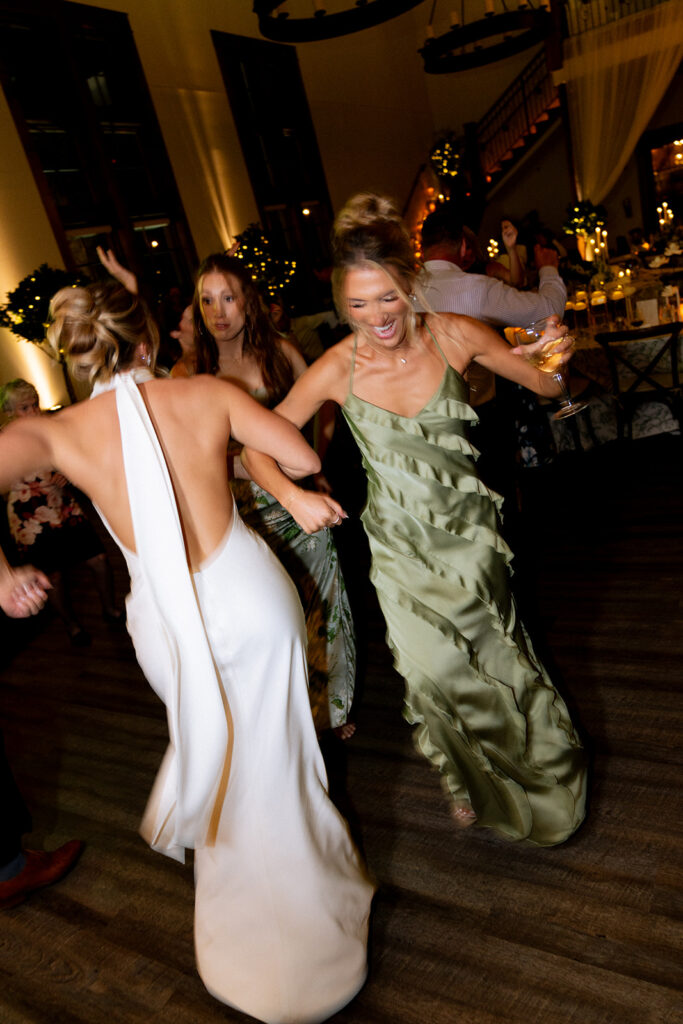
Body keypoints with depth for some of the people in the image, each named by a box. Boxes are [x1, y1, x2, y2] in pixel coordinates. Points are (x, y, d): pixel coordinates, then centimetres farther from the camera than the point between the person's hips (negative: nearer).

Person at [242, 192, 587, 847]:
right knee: (434, 670, 11)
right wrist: (292, 496, -28)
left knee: (497, 657, 16)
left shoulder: (453, 335, -15)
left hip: (468, 531, 1)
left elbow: (548, 386, -3)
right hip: (400, 544, 0)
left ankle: (542, 769, 50)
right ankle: (473, 780, 45)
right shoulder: (338, 369, -17)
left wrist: (555, 358, -26)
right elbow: (257, 447, -9)